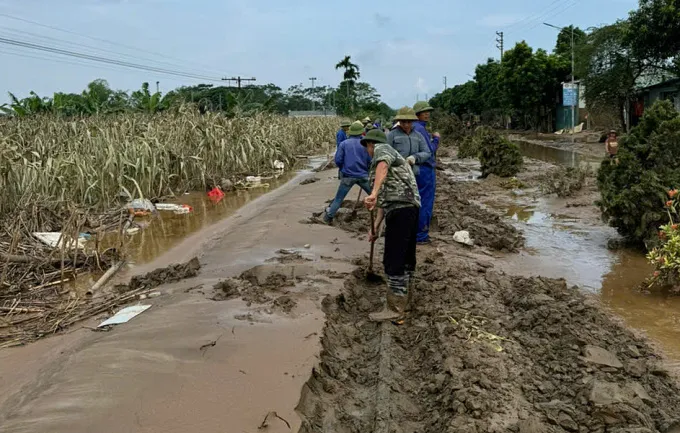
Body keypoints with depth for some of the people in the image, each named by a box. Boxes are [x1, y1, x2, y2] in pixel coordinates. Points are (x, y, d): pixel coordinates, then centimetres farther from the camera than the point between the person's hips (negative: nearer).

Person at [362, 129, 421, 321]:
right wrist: (376, 226, 26)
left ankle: (395, 308, 0)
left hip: (400, 209, -10)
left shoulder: (382, 149, 3)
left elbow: (383, 165, -24)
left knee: (394, 260, -6)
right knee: (406, 256, 18)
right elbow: (385, 198, 29)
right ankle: (405, 299, 31)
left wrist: (373, 193, -38)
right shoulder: (390, 156, 31)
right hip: (409, 209, 10)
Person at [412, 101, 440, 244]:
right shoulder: (420, 129, -17)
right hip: (425, 170, -10)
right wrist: (436, 139, -4)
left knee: (419, 202, 16)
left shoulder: (414, 128, 13)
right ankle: (421, 235, 5)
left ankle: (416, 232, 24)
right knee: (425, 204, -2)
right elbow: (429, 151, -18)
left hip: (418, 169, 10)